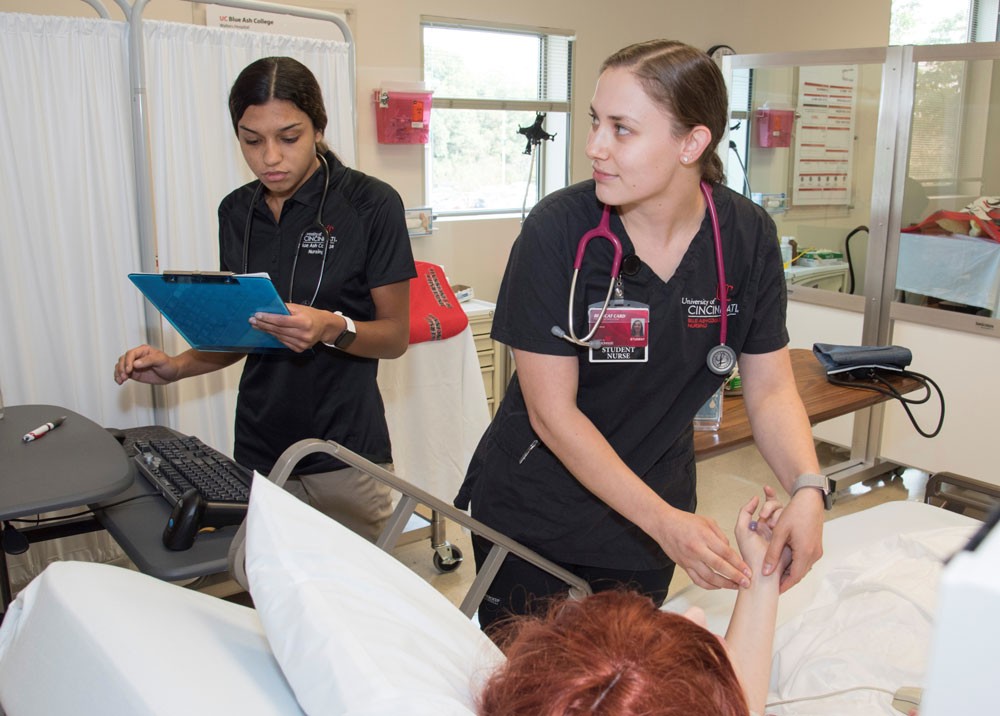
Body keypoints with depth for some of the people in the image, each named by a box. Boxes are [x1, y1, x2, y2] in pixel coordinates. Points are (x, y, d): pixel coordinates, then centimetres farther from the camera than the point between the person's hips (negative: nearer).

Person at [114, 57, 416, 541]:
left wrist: (333, 328, -26)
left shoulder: (371, 203, -9)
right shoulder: (236, 211, 7)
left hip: (344, 454, -4)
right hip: (258, 451, 4)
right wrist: (176, 367, -1)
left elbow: (396, 335, -7)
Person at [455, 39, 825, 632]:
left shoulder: (748, 236, -11)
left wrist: (807, 490, -23)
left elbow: (771, 390, -4)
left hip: (653, 512, 3)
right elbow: (552, 412, -21)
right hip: (533, 514, -2)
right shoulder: (558, 228, -22)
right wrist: (663, 520, -26)